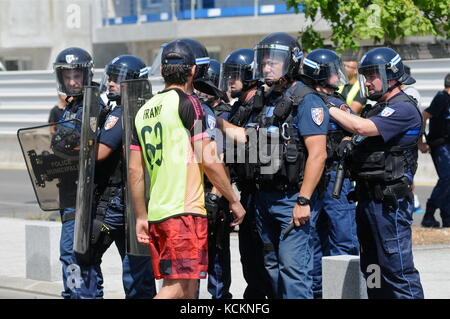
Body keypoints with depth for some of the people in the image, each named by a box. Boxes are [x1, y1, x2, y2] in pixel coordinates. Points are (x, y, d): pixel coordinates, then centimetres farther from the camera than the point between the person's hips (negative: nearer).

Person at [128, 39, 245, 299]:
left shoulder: (145, 110, 15)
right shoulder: (188, 103, -5)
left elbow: (135, 170, 15)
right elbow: (209, 160, -11)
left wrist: (141, 216, 20)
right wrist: (234, 201, -1)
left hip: (156, 212, 7)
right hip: (185, 210, -7)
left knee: (173, 286, 11)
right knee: (180, 287, -9)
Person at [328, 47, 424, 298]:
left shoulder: (403, 109, -12)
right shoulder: (377, 109, 20)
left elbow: (363, 128, -24)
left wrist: (329, 108, -15)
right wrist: (347, 147, 3)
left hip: (390, 202, -10)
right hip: (368, 199, 10)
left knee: (398, 269, -10)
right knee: (373, 270, 13)